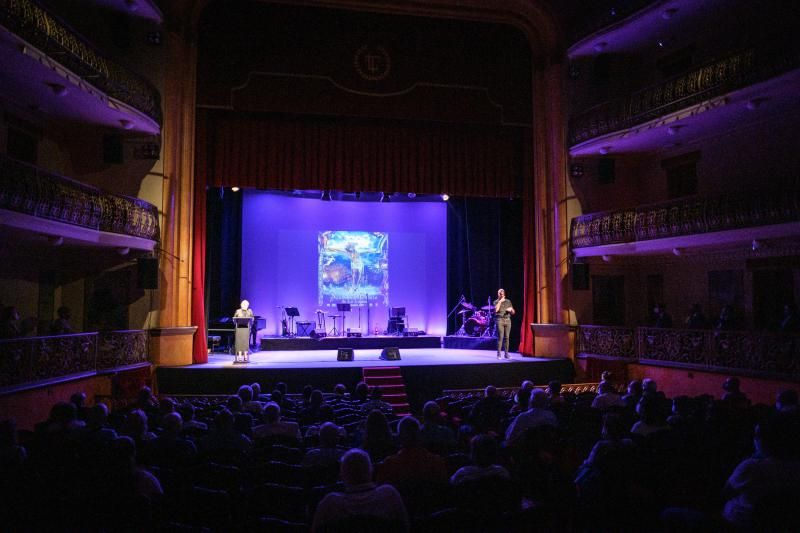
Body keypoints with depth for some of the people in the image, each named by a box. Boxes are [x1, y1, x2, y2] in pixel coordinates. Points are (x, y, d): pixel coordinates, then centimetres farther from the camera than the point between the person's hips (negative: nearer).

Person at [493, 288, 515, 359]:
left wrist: (511, 309, -7)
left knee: (506, 337, 1)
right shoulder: (496, 302, 6)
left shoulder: (508, 301, 15)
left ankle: (506, 353, 5)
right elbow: (496, 310, -14)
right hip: (500, 320, -3)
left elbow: (513, 312, 15)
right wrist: (500, 301, -10)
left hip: (508, 320, 3)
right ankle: (498, 354, -7)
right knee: (500, 337, -10)